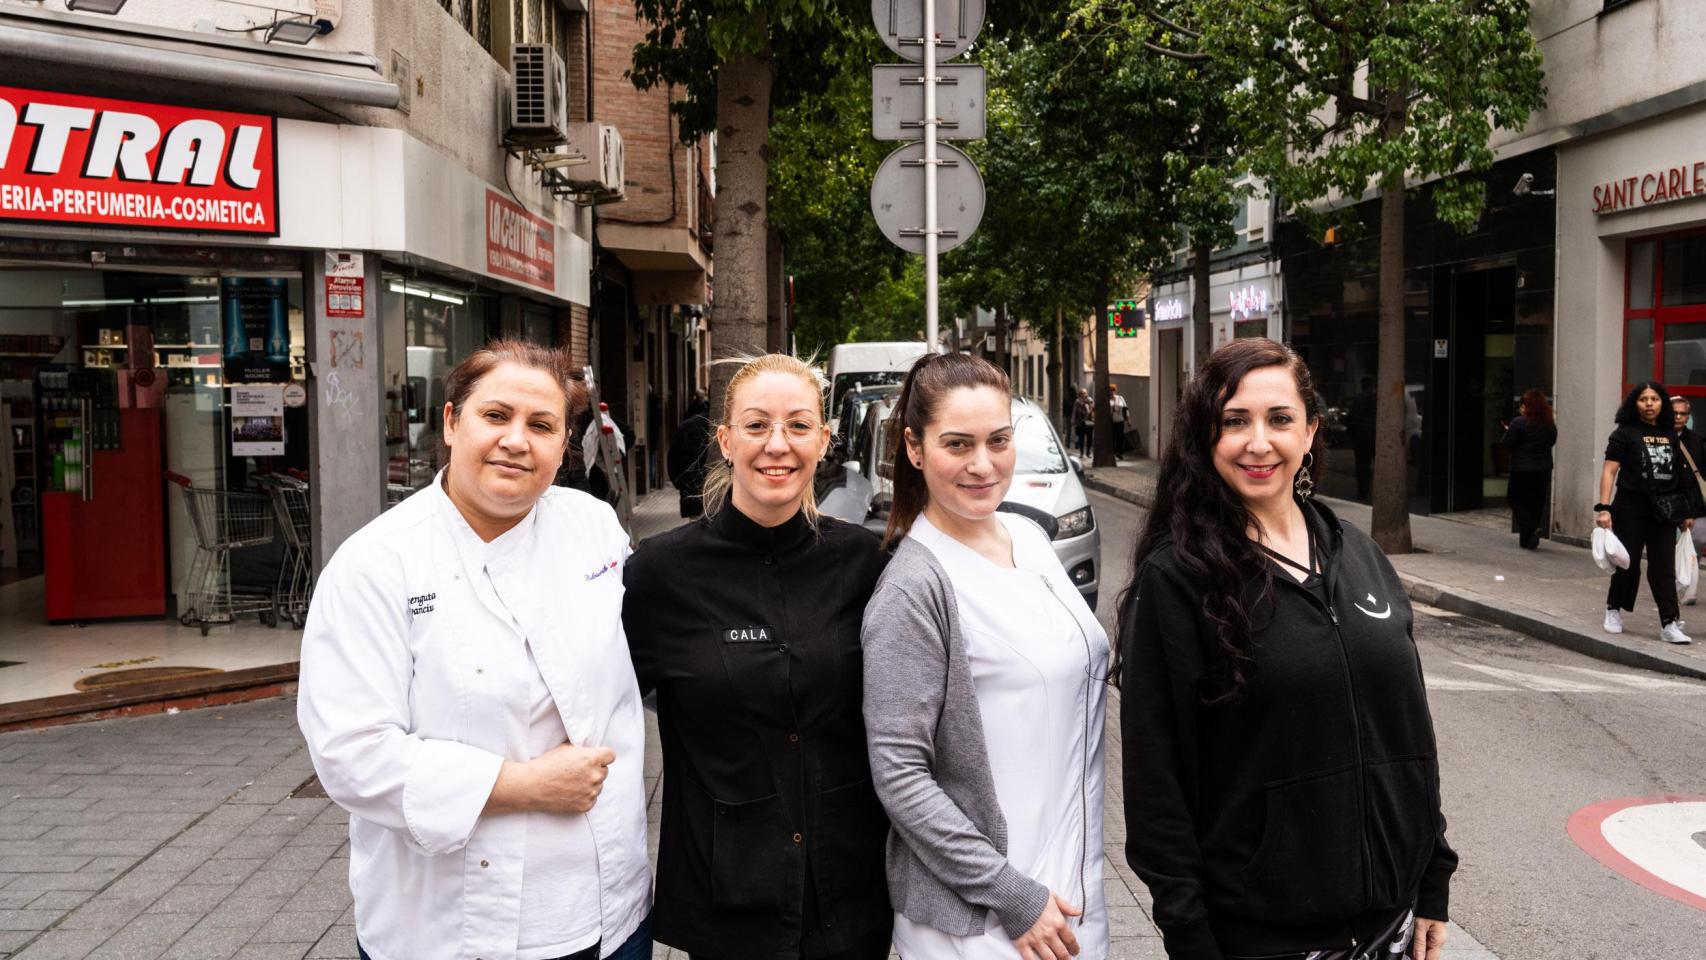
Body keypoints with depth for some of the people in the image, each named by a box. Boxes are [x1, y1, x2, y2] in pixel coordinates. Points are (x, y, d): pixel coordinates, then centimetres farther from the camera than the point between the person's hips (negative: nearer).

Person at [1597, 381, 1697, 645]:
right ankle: (1613, 609, 27)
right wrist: (1603, 508, -19)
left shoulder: (1671, 435, 9)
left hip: (1664, 510, 3)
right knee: (1628, 563, 5)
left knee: (1664, 568, 0)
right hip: (1631, 508, -3)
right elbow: (1609, 471, -10)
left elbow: (1681, 473, 12)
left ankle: (1669, 624, -2)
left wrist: (1688, 511, 10)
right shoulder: (1625, 434, -5)